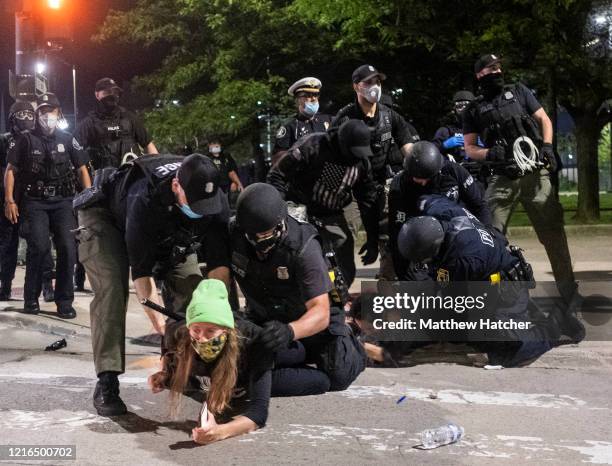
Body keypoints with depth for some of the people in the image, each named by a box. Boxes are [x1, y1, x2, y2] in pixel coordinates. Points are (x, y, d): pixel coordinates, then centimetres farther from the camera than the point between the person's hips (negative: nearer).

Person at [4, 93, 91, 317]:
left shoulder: (67, 140, 12)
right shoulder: (26, 140, 7)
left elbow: (82, 170, 11)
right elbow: (11, 170, 6)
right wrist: (9, 201, -4)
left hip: (63, 201, 2)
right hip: (34, 202, -2)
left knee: (68, 248, -11)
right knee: (39, 246, -17)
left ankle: (64, 301, -1)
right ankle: (31, 298, -1)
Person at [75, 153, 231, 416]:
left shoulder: (215, 201, -31)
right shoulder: (145, 199, -45)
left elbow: (219, 262, -28)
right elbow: (141, 269, -41)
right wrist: (159, 322, -47)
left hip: (166, 233, 5)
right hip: (106, 216, -5)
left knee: (189, 282, -10)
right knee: (111, 289, -23)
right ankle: (107, 383, -20)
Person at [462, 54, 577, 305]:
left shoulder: (518, 91, 14)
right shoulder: (474, 110, 13)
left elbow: (544, 119, 14)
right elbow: (469, 147, 11)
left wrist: (547, 147, -3)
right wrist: (490, 154, -10)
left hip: (535, 174, 0)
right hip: (502, 179, 0)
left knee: (553, 232, 0)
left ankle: (569, 290, 9)